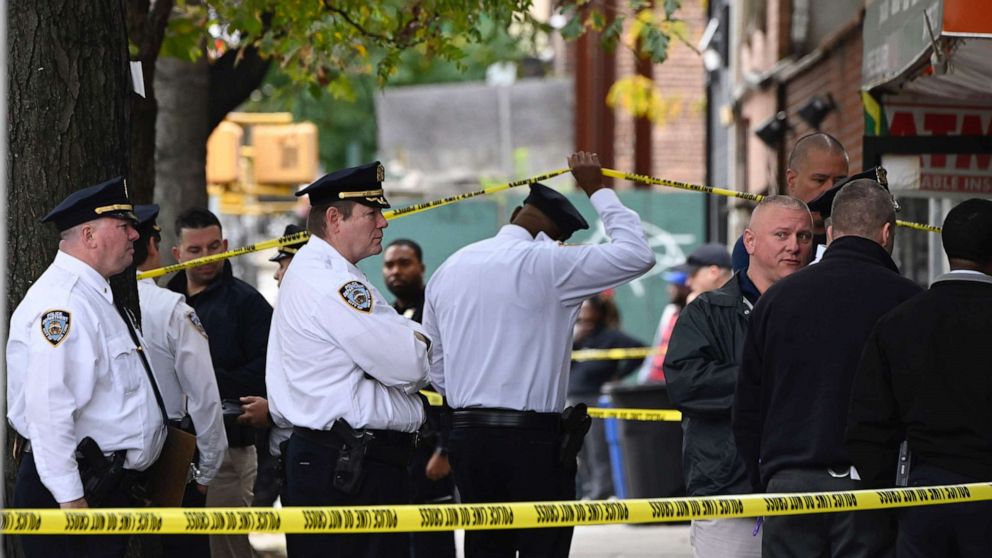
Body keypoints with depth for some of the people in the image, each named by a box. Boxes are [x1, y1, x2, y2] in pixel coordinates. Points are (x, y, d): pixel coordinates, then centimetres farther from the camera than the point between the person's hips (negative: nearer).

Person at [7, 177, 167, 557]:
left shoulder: (95, 297, 18)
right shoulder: (61, 303, -17)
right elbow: (49, 410, -25)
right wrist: (70, 499, -26)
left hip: (108, 487, 11)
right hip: (76, 492, -10)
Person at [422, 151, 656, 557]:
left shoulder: (447, 271, 10)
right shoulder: (547, 264, -9)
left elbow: (435, 370, 15)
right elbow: (638, 254, -6)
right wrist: (598, 190, 4)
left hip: (467, 433, 6)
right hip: (534, 438, -6)